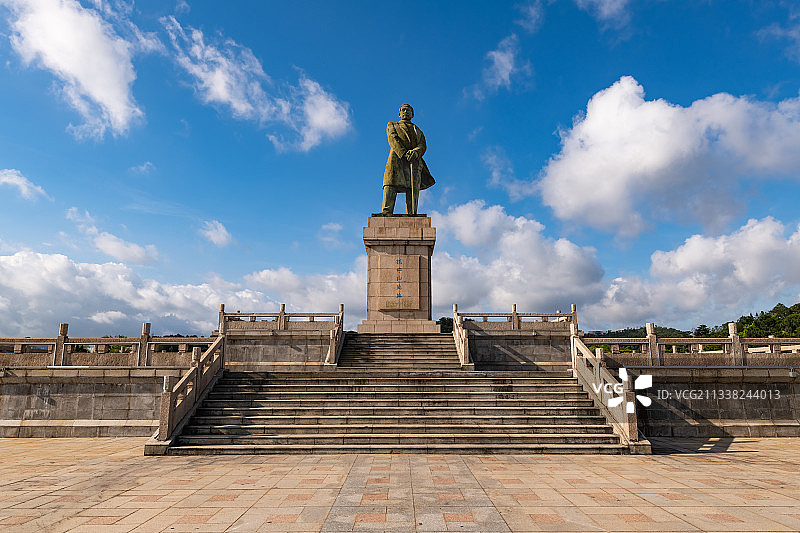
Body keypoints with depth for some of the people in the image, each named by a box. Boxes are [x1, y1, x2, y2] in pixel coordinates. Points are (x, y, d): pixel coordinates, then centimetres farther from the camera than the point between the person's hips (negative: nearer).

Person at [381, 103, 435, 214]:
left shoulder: (418, 130, 32)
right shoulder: (392, 126, 26)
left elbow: (423, 145, 13)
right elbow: (393, 140, 5)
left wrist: (416, 151, -13)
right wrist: (404, 153, -14)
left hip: (415, 160, 2)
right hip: (397, 158, -2)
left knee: (413, 188, -12)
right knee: (391, 184, -18)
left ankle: (411, 214, -20)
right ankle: (386, 211, -25)